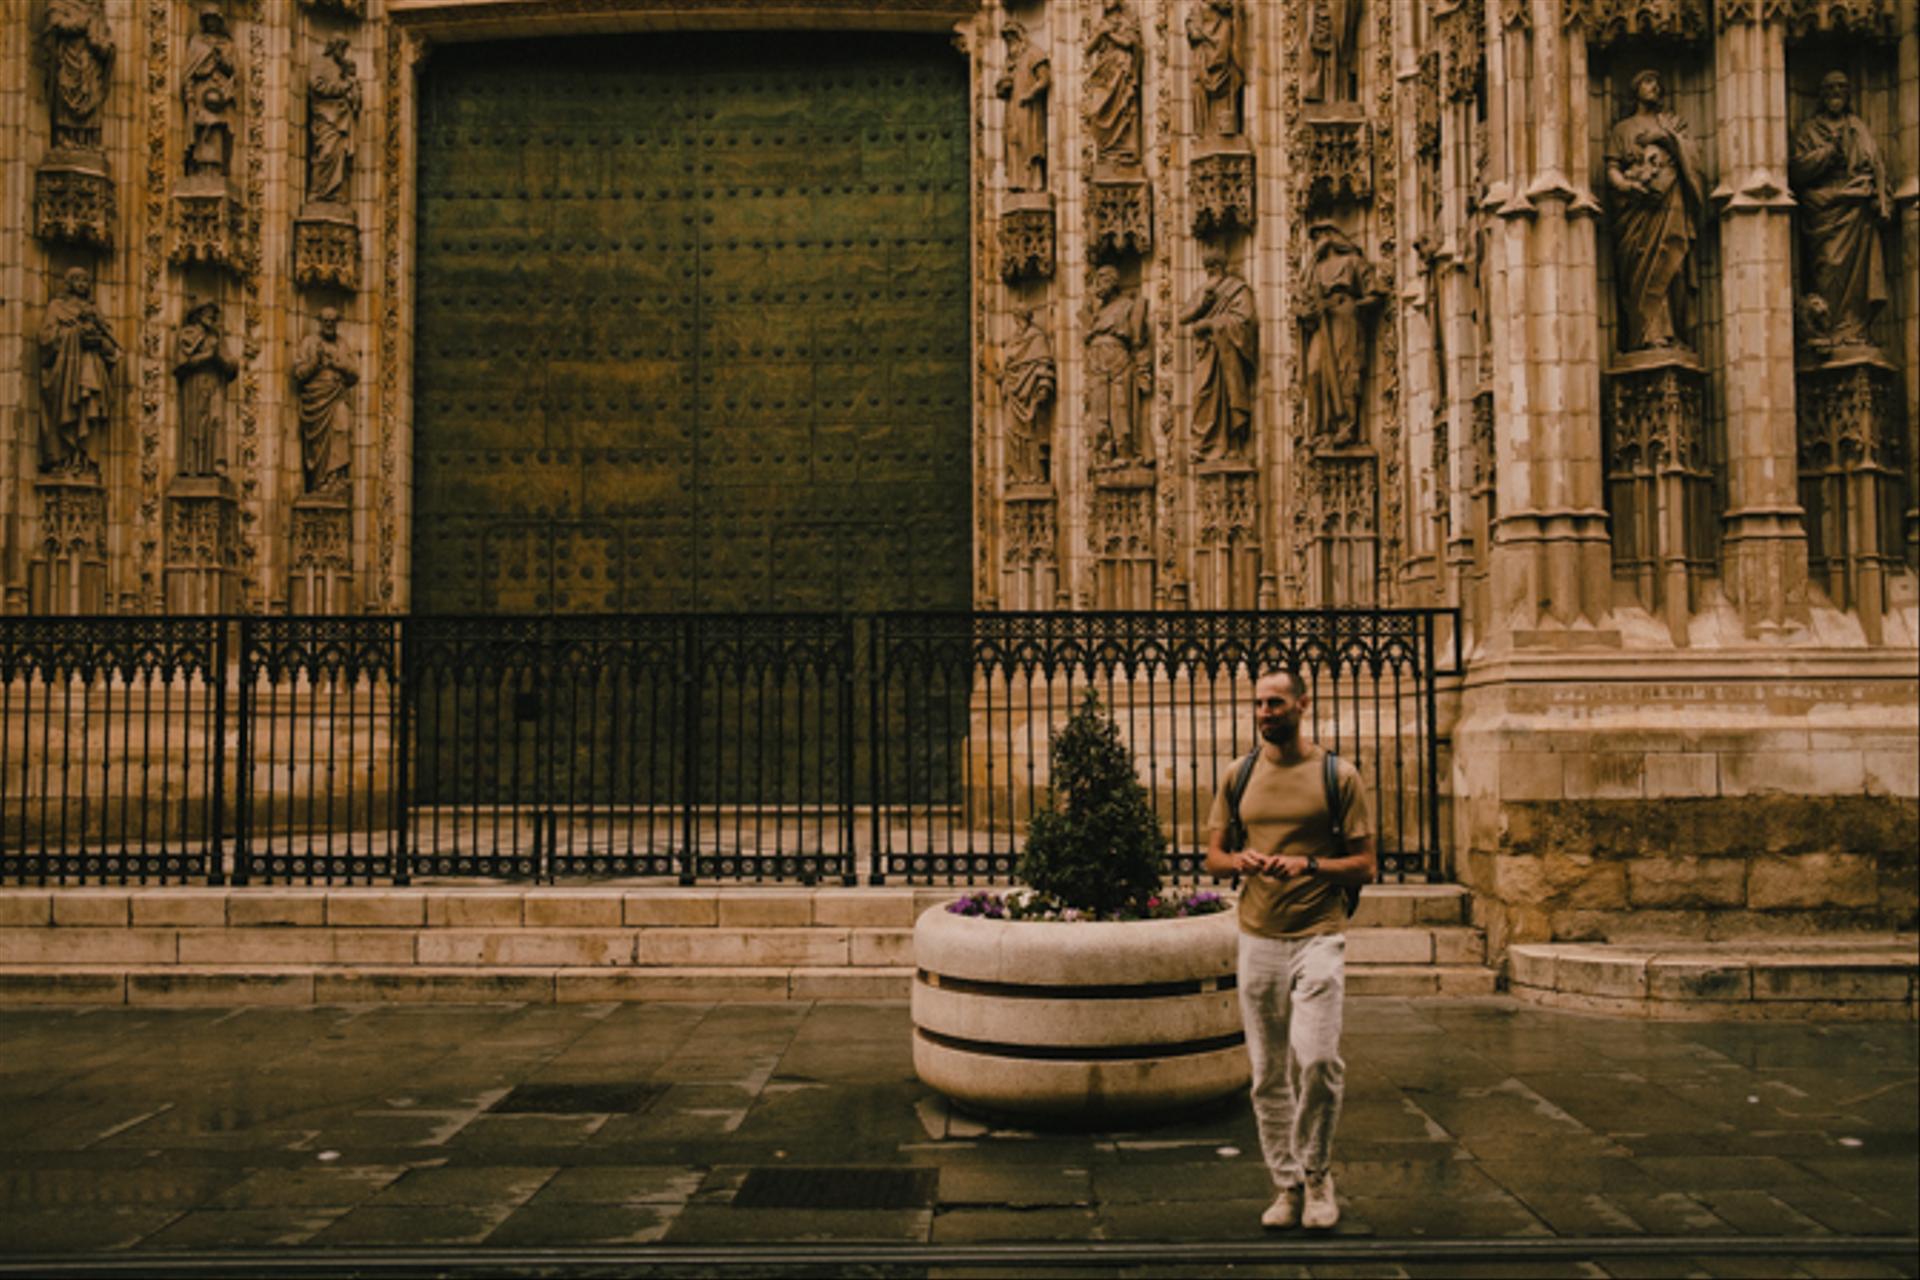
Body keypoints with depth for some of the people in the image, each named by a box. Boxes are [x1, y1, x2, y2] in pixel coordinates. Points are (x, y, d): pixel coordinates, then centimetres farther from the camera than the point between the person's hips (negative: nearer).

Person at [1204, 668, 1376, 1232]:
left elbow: (1365, 865, -2)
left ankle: (1317, 1174, 7)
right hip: (1257, 937, 4)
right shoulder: (1239, 777, 10)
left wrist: (1308, 864, -18)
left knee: (1316, 1058, -16)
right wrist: (1242, 861, -10)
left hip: (1318, 935, -4)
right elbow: (1213, 856, 12)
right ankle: (1287, 1185, 20)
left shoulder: (1339, 776, -1)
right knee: (1268, 1074, 7)